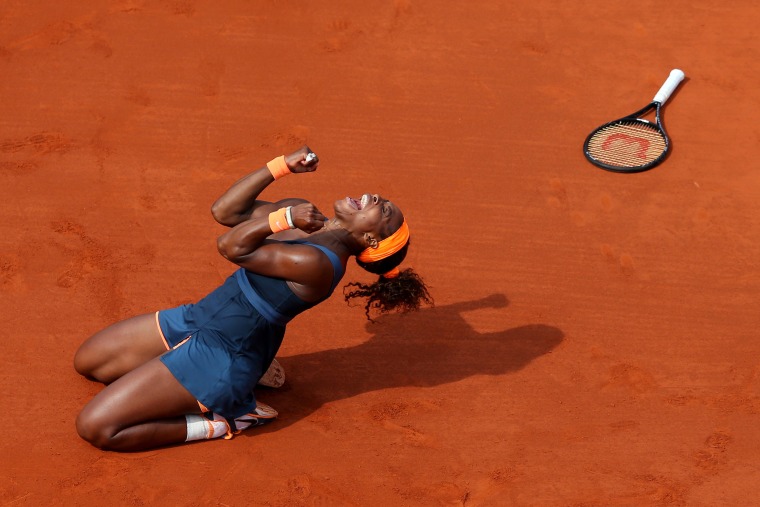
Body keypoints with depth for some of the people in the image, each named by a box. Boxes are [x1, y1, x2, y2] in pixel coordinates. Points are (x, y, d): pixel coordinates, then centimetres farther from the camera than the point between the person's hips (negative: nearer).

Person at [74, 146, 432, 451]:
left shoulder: (315, 263, -26)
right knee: (86, 362, 25)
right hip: (194, 319, 9)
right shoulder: (303, 217, 0)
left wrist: (284, 219, -24)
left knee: (94, 428, -13)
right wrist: (283, 166, -3)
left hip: (219, 354, -9)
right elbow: (224, 211, 3)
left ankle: (222, 422, 1)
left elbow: (231, 247, -22)